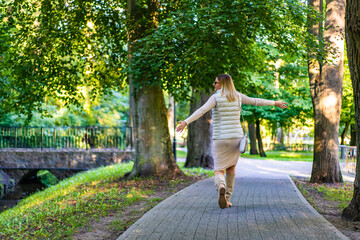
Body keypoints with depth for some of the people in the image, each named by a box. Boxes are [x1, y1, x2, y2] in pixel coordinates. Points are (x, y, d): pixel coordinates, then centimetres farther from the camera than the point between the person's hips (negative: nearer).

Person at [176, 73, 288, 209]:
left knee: (218, 172, -1)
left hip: (220, 139, -4)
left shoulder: (216, 97, -9)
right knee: (231, 167, 25)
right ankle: (227, 199, 26)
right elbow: (256, 101, 16)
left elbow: (202, 110, -25)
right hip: (236, 137, 4)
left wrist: (186, 122, -33)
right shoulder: (237, 96, 5)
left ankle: (221, 187, -37)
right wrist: (275, 103, 31)